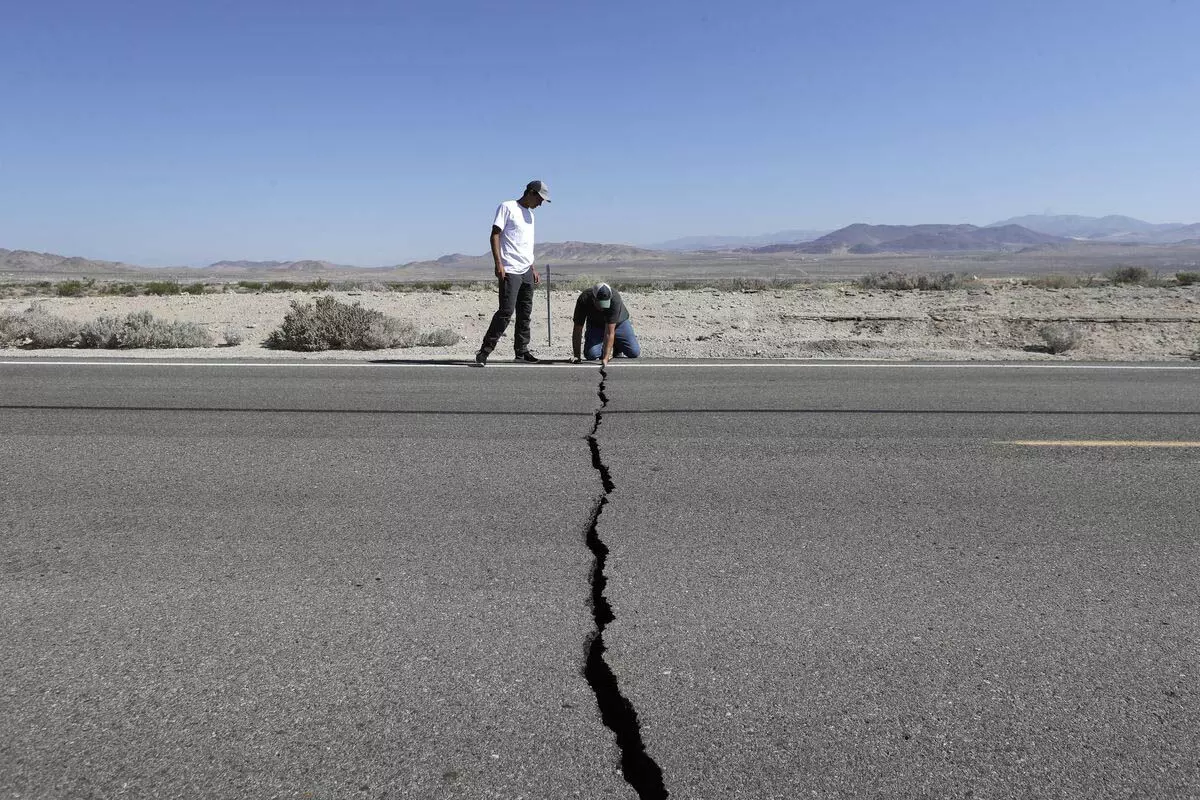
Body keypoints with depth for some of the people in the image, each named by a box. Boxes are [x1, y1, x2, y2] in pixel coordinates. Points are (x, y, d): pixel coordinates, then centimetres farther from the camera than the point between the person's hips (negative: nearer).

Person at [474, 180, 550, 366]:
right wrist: (498, 264, -17)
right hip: (510, 270, -8)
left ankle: (521, 351, 16)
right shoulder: (507, 207, -3)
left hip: (526, 271, 8)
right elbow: (495, 235, -9)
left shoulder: (529, 214, 21)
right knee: (506, 311, -13)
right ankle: (484, 351, -7)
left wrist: (533, 268, 21)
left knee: (525, 313, 8)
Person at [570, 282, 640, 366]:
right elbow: (578, 329, -24)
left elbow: (609, 332, -40)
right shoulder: (584, 299, -32)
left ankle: (617, 346, 16)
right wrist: (576, 356, -27)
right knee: (591, 355, -22)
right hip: (595, 325, 1)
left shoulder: (615, 299, -38)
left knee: (634, 352, -16)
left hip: (619, 322, -1)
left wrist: (605, 359, -43)